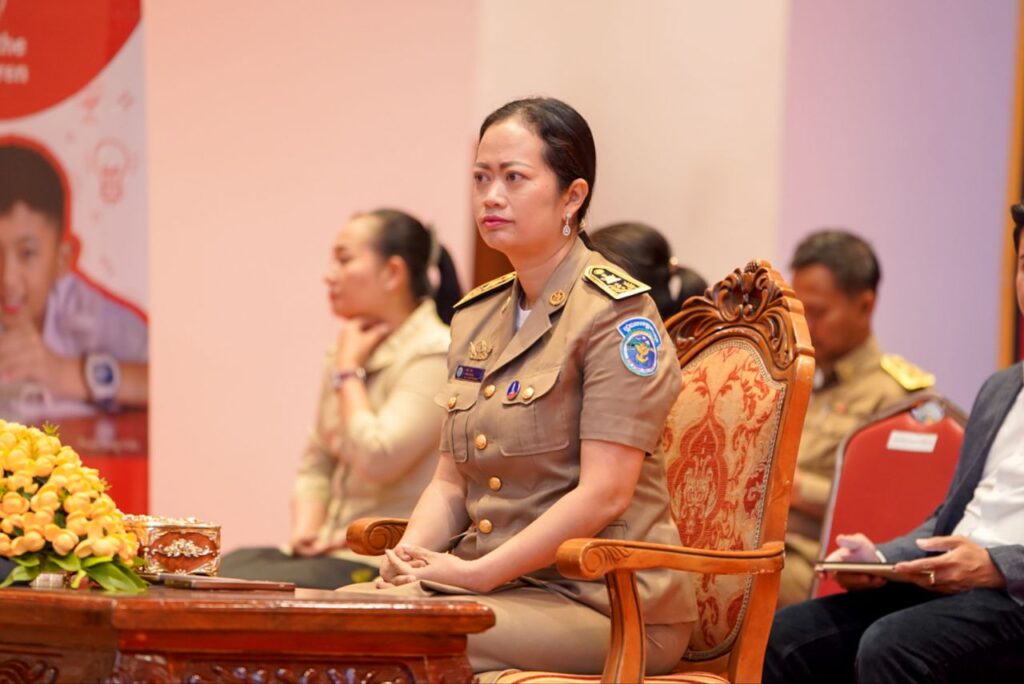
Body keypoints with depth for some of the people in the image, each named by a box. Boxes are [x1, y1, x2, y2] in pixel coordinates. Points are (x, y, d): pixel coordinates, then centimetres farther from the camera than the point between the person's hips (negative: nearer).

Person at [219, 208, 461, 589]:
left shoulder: (434, 356, -11)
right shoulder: (348, 351, 17)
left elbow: (376, 459, -21)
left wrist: (348, 372, -7)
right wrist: (305, 530, 1)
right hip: (329, 553, 8)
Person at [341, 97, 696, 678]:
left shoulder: (616, 313, -8)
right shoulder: (476, 317, 16)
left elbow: (603, 494, -16)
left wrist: (478, 572, -18)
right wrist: (411, 553, -4)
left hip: (603, 601, -7)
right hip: (498, 585, 7)